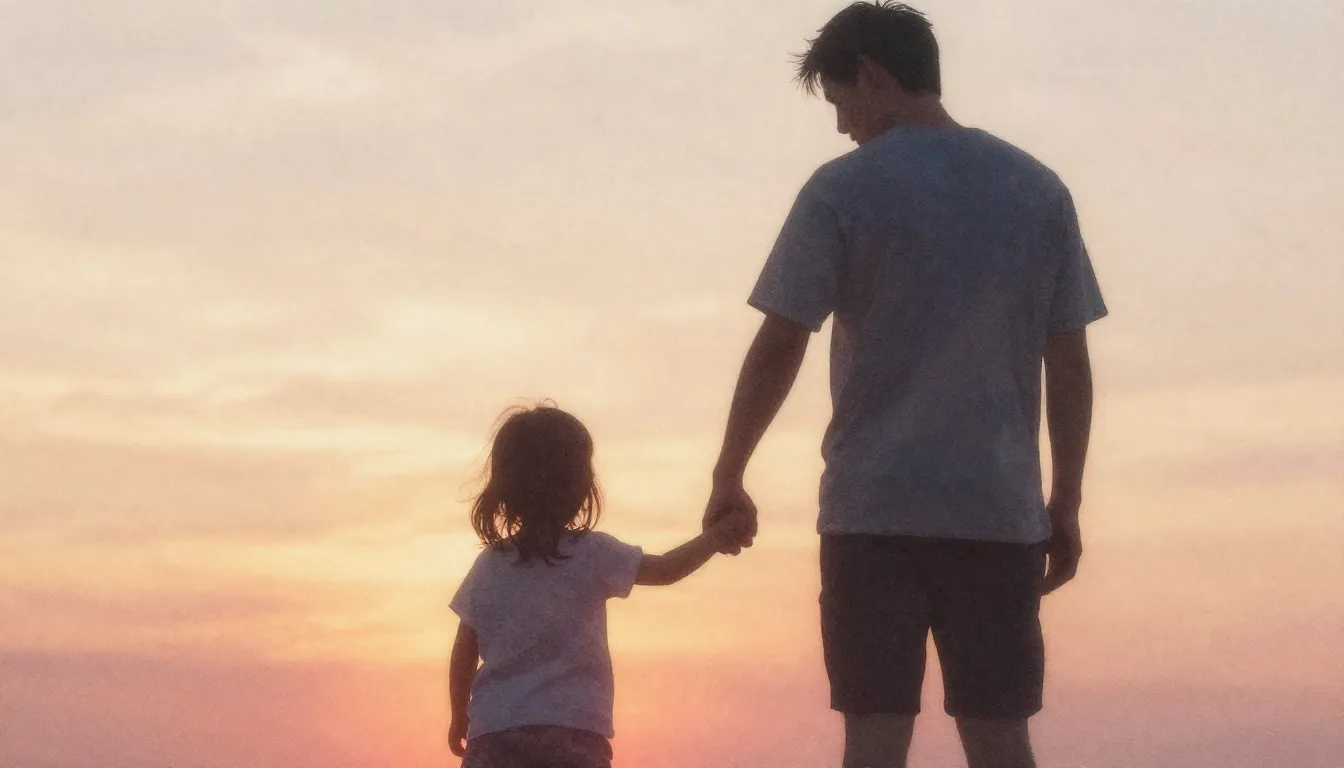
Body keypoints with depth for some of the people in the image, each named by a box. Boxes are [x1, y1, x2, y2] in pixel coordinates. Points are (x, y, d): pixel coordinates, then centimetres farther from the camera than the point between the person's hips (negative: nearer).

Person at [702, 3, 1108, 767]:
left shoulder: (843, 190, -3)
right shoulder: (1040, 189, 8)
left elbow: (779, 347, -4)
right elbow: (1069, 366, 8)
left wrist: (729, 478, 7)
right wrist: (1066, 505, 14)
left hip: (873, 509, -3)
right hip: (1001, 510, 3)